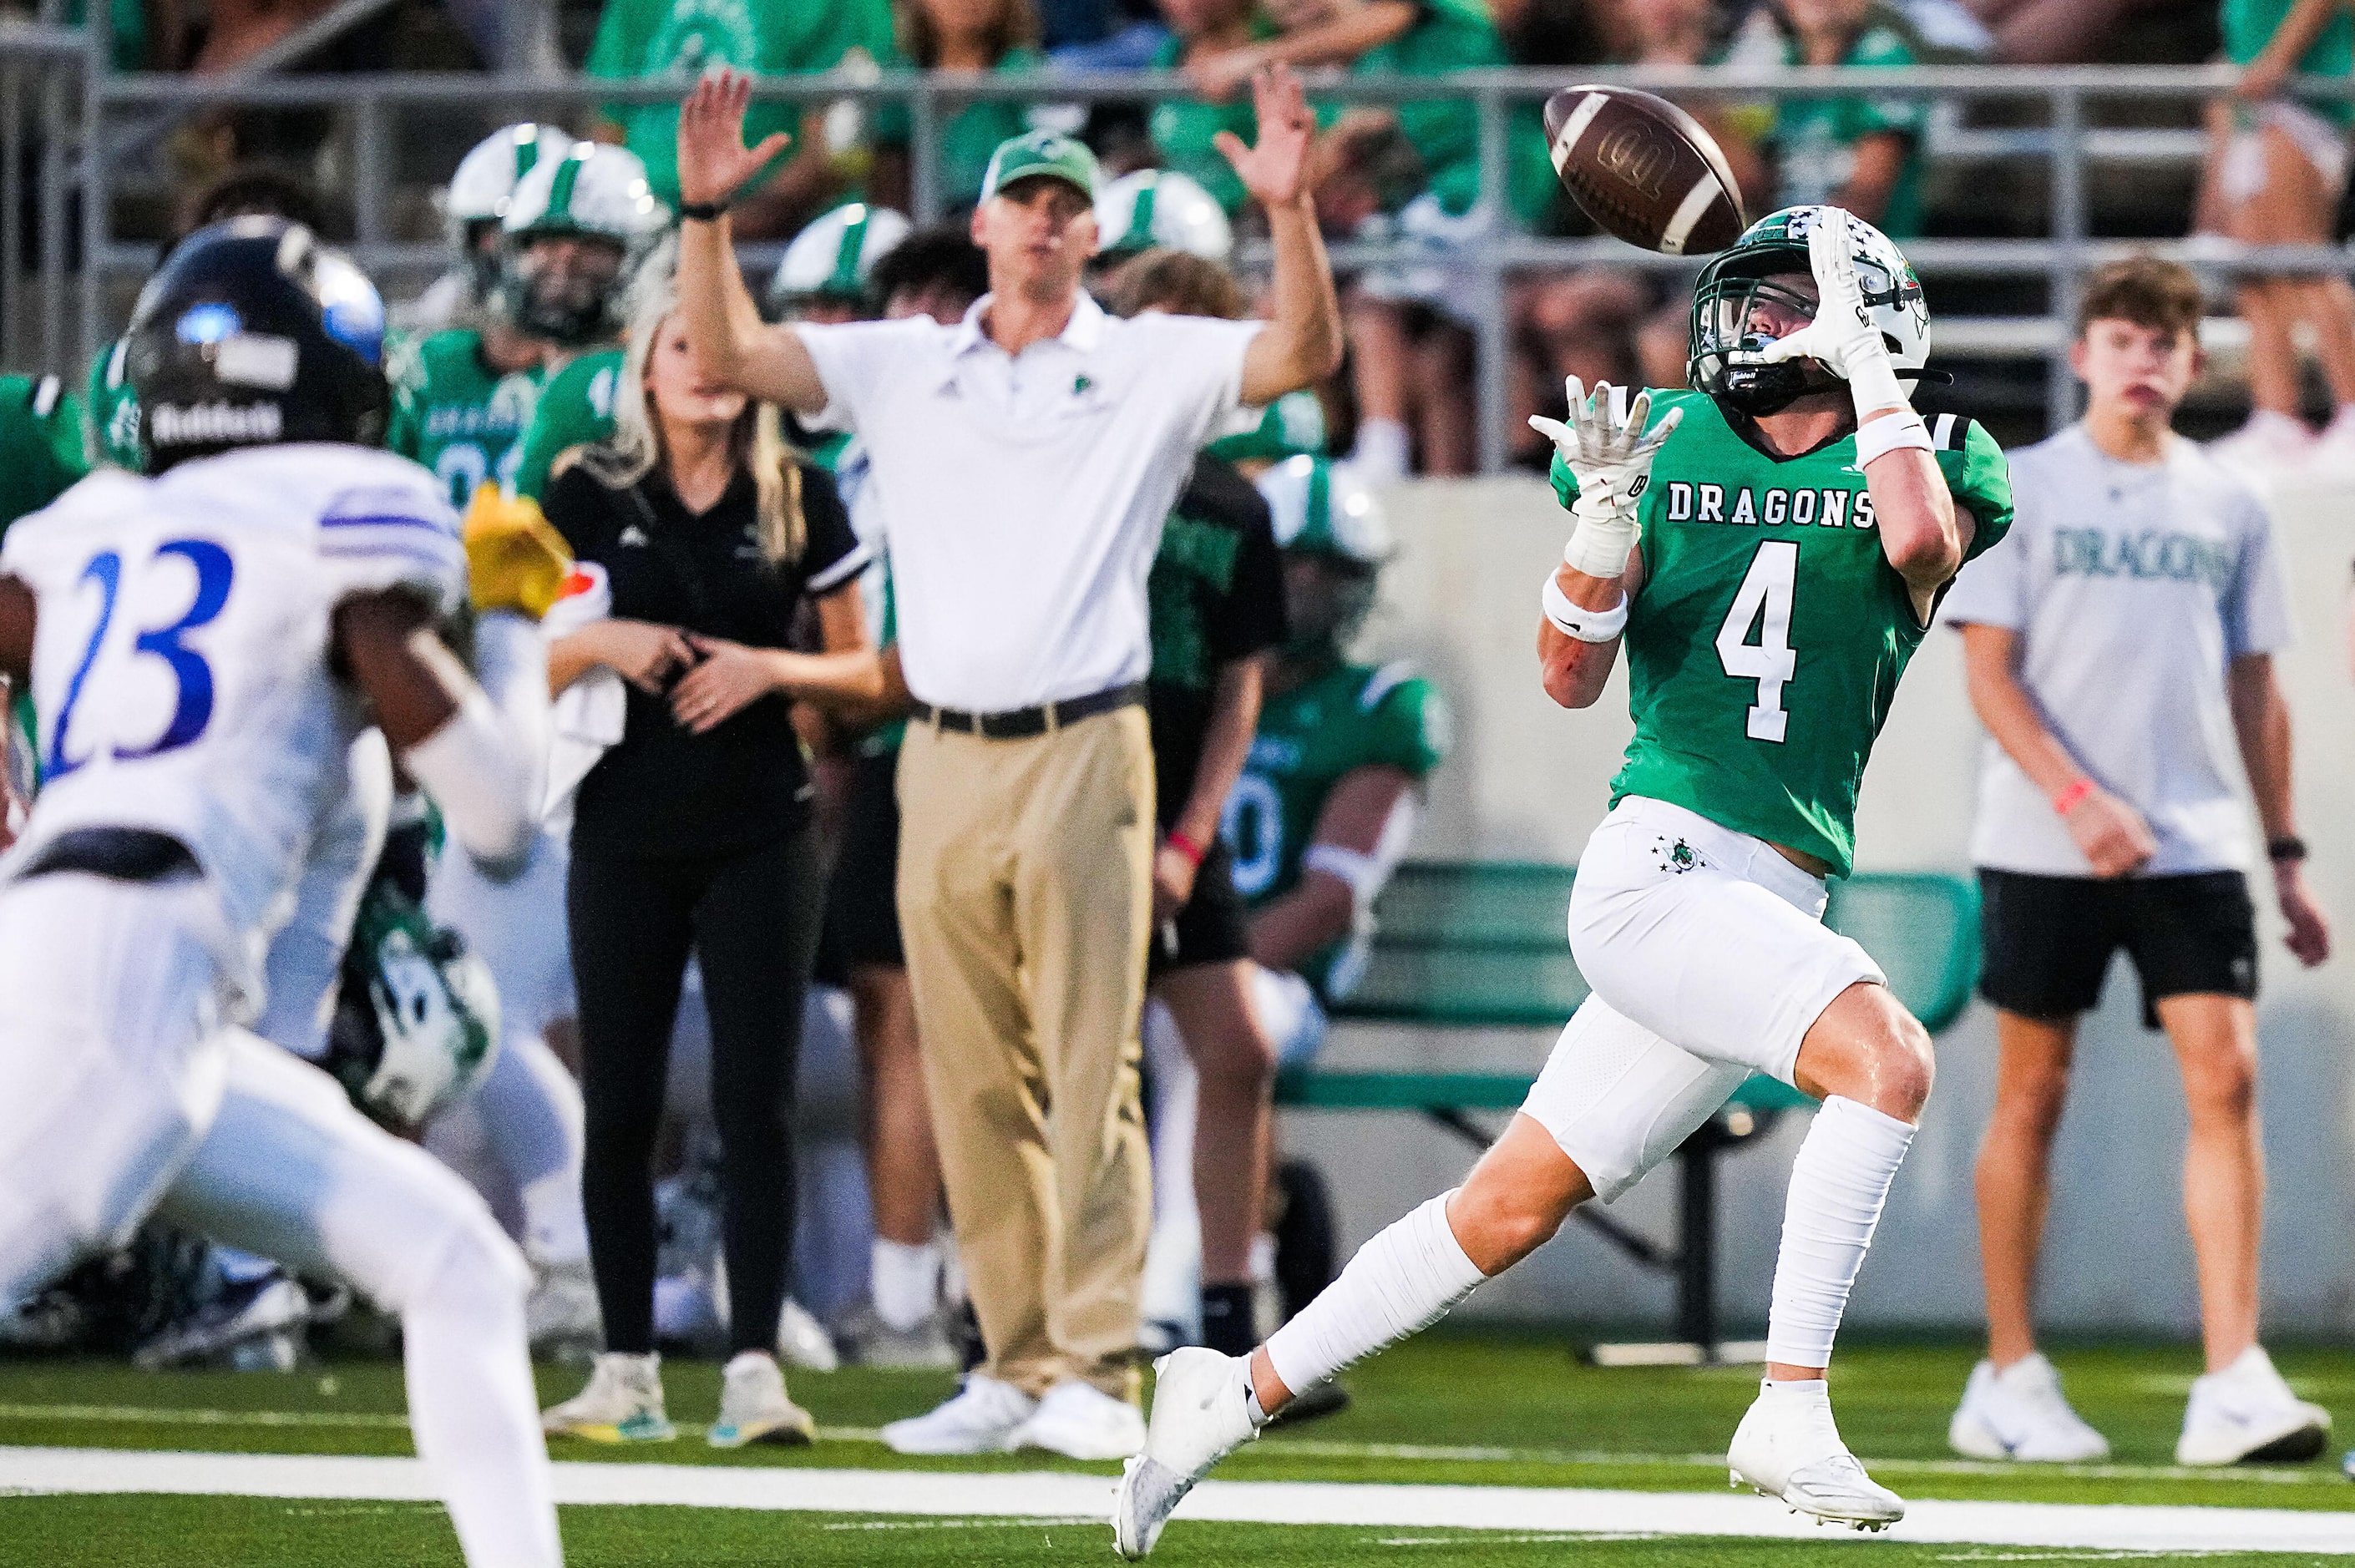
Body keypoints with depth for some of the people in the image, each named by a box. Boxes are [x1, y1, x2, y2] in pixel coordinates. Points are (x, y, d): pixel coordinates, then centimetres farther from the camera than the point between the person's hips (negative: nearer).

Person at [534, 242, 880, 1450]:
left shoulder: (800, 500, 4)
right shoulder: (589, 498, 4)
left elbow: (862, 669, 7)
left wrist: (770, 669, -11)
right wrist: (600, 644, -13)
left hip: (760, 838, -1)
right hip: (626, 839, 1)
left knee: (756, 1101, -6)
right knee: (620, 1107, 1)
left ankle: (755, 1369, -7)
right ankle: (627, 1367, 9)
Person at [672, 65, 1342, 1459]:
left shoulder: (1151, 366, 4)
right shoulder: (902, 366, 13)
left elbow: (1305, 353, -8)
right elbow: (728, 354, 8)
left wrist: (1289, 210, -23)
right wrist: (708, 213, -6)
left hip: (1081, 754, -4)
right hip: (945, 760, 4)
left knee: (1089, 1074, -7)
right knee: (976, 1086, 6)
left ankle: (1098, 1372, -6)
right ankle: (1014, 1370, 11)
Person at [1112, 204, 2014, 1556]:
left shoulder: (1920, 467, 9)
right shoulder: (1669, 452, 7)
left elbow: (1923, 542, -16)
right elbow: (1573, 677, 1)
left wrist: (1863, 356, -9)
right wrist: (1606, 515, -15)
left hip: (1771, 911, 4)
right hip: (1663, 865, -4)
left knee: (1512, 1210, 9)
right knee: (1890, 1059, -27)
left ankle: (1240, 1393, 22)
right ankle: (1792, 1415, -25)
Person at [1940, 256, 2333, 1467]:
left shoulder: (2225, 506, 11)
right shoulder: (2017, 490, 1)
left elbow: (2252, 686, 17)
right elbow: (1989, 672, -4)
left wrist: (2287, 853, 14)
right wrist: (2078, 798, -18)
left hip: (2195, 844, 2)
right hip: (2042, 850, -2)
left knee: (2225, 1075, -11)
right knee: (2032, 1093, 3)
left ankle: (2233, 1386, -15)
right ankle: (2009, 1380, 13)